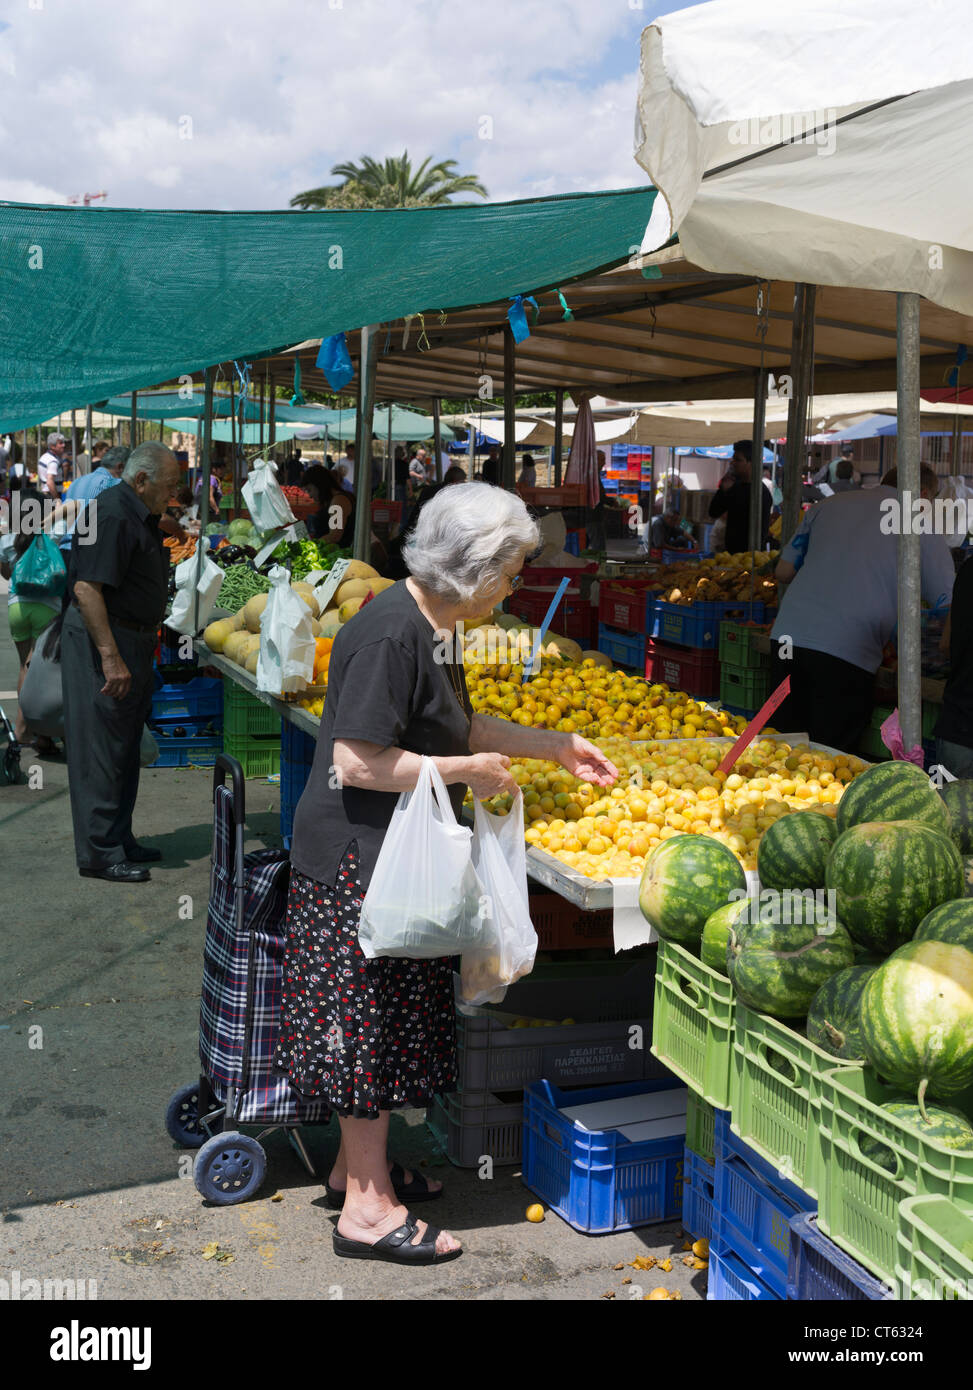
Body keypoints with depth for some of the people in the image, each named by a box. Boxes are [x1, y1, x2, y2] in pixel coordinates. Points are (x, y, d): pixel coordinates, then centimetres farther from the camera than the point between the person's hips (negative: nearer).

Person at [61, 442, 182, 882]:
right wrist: (111, 658, -27)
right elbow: (86, 588, -25)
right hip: (102, 640, -10)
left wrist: (144, 645, 22)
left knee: (124, 749, 15)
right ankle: (99, 854, 1)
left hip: (132, 640, 10)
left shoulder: (139, 515, 14)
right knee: (102, 750, -5)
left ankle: (119, 839, 25)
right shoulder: (111, 514, -18)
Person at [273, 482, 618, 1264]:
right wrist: (466, 771, -17)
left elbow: (457, 725, 22)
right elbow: (357, 762, -25)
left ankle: (359, 1166, 32)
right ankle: (368, 1206, 11)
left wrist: (557, 747, 21)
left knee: (388, 1018, 17)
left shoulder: (428, 627, 10)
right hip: (358, 857, -10)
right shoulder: (389, 635, -22)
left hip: (392, 855, 10)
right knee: (370, 1019, -1)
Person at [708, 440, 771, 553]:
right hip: (731, 552, 8)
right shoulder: (735, 486, 11)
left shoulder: (761, 493, -13)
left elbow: (761, 532, -16)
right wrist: (723, 489, -1)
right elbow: (713, 513, 13)